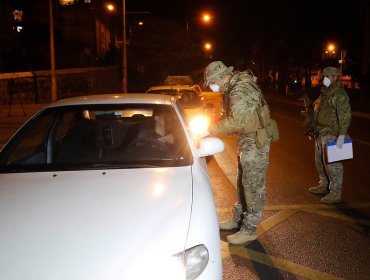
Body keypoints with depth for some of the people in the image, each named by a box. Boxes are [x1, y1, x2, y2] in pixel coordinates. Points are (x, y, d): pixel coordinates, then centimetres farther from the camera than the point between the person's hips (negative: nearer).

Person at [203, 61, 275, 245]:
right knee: (242, 182, 19)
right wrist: (216, 124, 0)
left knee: (253, 185, -2)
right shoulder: (234, 86, 8)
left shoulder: (241, 90, -24)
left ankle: (249, 230, 7)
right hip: (246, 140, 11)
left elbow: (235, 122, -31)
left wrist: (210, 128, -21)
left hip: (256, 141, -10)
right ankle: (238, 219, 32)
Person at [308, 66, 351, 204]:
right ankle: (323, 185, 35)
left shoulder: (340, 94, -15)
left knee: (332, 163, -7)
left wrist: (342, 135, -26)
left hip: (332, 135, -10)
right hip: (321, 134, 10)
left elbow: (345, 115, -21)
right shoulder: (324, 93, 15)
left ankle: (335, 193, 0)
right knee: (320, 161, 19)